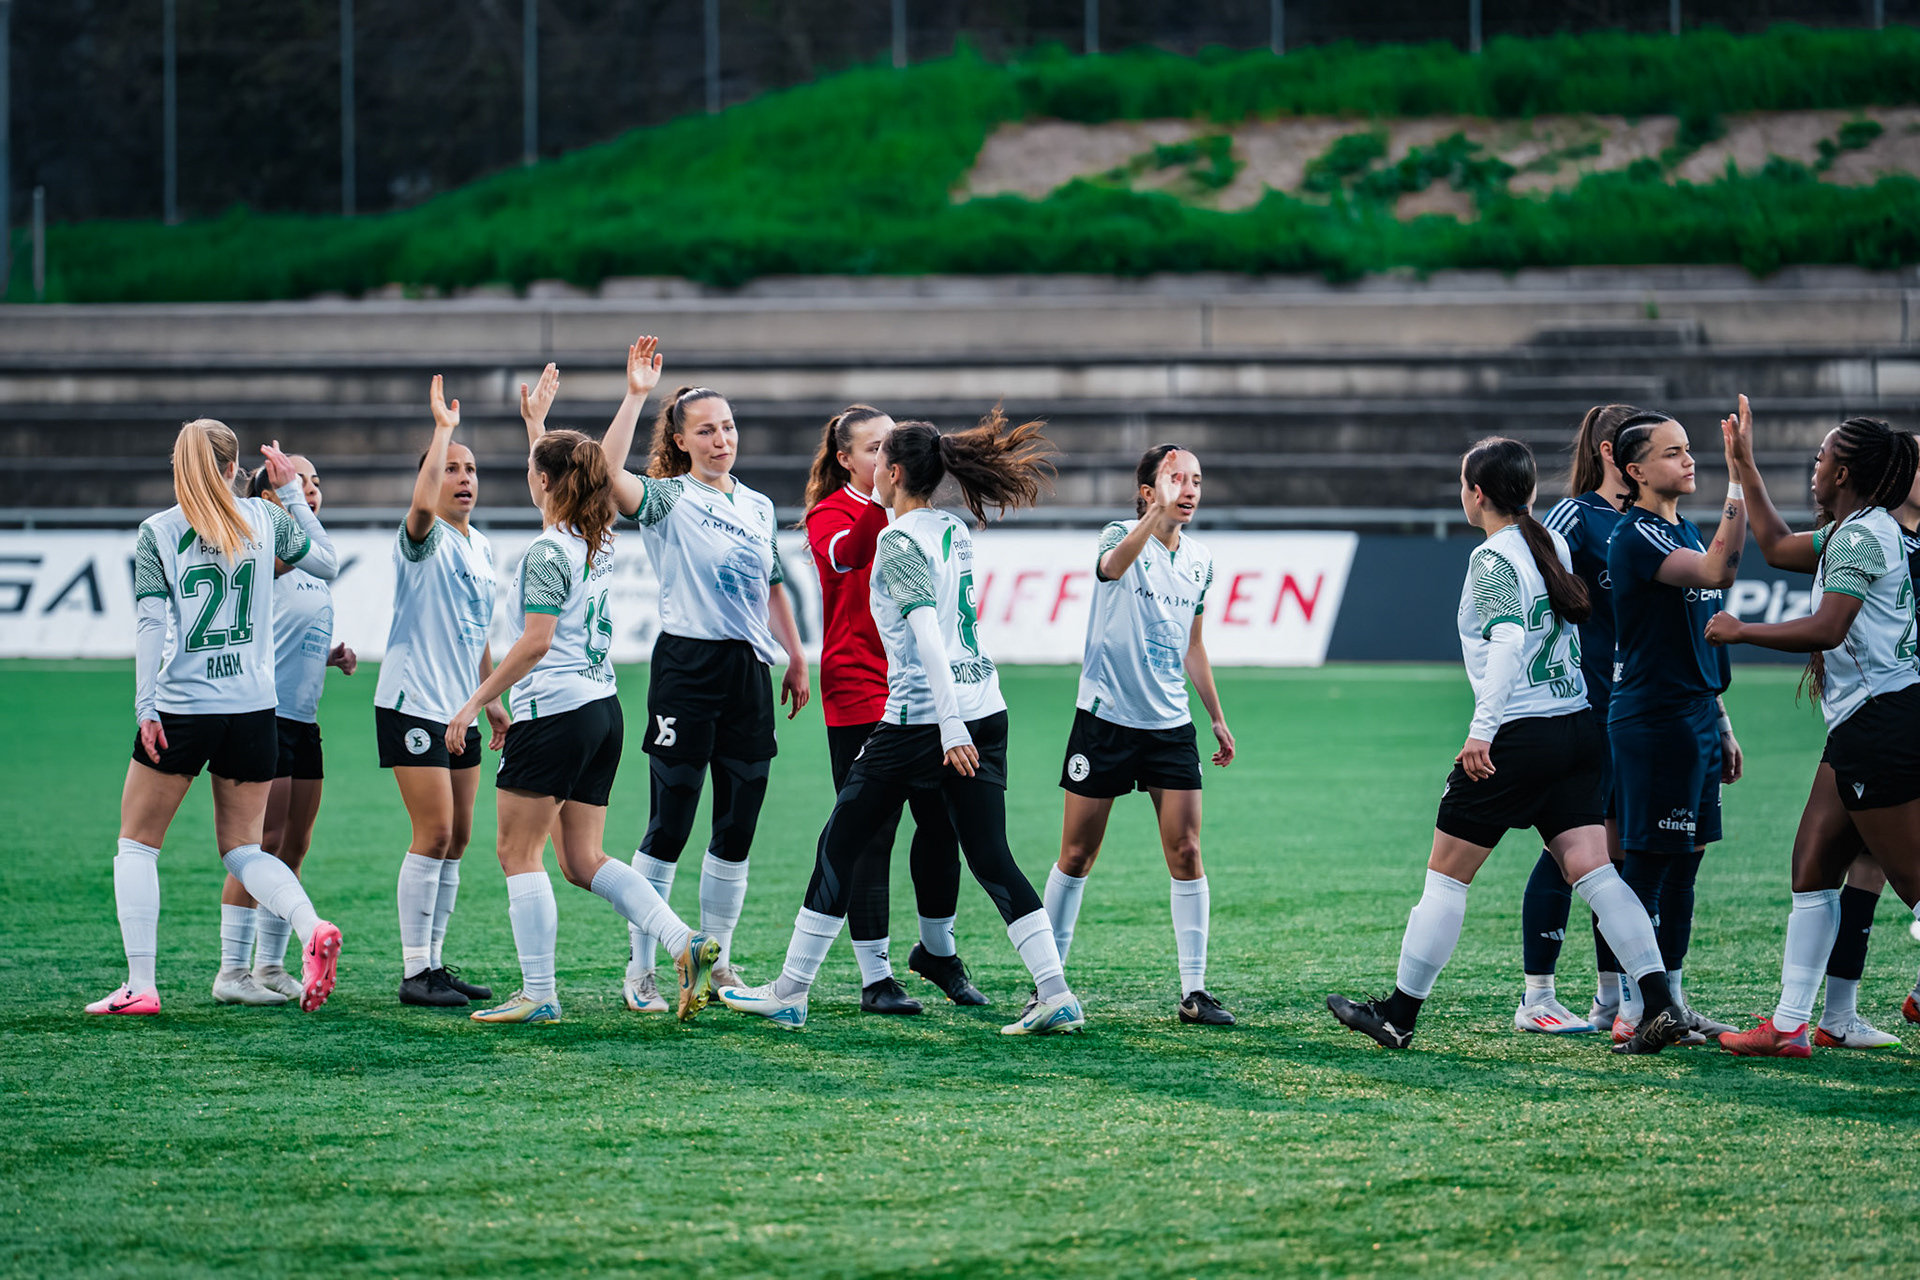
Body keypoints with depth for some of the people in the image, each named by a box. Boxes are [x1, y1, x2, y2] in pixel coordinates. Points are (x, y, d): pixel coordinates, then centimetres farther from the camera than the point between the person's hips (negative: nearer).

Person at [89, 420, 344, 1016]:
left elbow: (151, 623, -9)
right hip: (253, 707, 3)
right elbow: (327, 561, 19)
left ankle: (139, 985, 0)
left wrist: (146, 708, -10)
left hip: (180, 708, -3)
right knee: (241, 847, 14)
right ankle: (312, 929, -13)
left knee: (137, 844, 9)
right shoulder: (264, 518, 4)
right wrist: (290, 490, 25)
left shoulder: (156, 532, -3)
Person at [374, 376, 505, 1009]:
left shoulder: (481, 548, 14)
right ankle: (415, 973, -7)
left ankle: (435, 962, 15)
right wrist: (443, 428, -30)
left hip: (459, 709, 8)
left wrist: (490, 698, 21)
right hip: (412, 705, -8)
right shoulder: (426, 540, -10)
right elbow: (423, 505, -34)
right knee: (434, 833, -11)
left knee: (456, 838, 8)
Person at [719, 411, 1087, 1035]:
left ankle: (789, 994, 12)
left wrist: (950, 728, -25)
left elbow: (927, 632, -21)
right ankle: (1056, 995, -5)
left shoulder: (898, 542, -12)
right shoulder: (955, 531, 11)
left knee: (839, 848, 6)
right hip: (985, 709, 7)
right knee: (991, 858, 7)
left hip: (919, 720, -7)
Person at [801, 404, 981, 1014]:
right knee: (869, 835, -5)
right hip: (859, 697, -6)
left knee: (941, 821, 7)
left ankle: (937, 949, 26)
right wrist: (886, 500, -43)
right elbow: (848, 554, -30)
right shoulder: (831, 513, -6)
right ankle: (875, 977, 1)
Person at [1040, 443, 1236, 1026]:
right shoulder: (1122, 536, -9)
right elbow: (1113, 564, -36)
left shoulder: (1200, 561, 8)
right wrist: (1158, 515, -52)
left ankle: (1194, 992, 0)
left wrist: (1218, 717, 22)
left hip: (1171, 725, 4)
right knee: (1077, 854, 3)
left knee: (1186, 853, -4)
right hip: (1105, 717, -4)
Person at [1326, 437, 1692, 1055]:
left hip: (1518, 736, -7)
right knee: (1592, 871, 0)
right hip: (1578, 726, 7)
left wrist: (1483, 728, -27)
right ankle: (1661, 1006, -12)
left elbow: (1507, 641, -23)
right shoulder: (1554, 546, 12)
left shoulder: (1493, 558, -11)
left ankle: (1398, 1014, 12)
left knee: (1446, 875, 4)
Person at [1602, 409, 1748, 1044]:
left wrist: (1721, 723, 21)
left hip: (1695, 717, 9)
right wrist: (1740, 480, -31)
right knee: (1648, 860, -5)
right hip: (1651, 720, -9)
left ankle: (1672, 999, 16)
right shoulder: (1636, 535, -14)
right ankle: (1633, 1010, -1)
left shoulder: (1685, 531, 16)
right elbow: (1718, 571, -31)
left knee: (1686, 856, 11)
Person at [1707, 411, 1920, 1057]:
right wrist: (1744, 464, 33)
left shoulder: (1863, 533, -14)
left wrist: (1740, 630, -12)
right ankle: (1790, 1024, 12)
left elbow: (1826, 629, -23)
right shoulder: (1848, 532, 16)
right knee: (1812, 865, 10)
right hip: (1860, 727, 10)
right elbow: (1777, 545, 33)